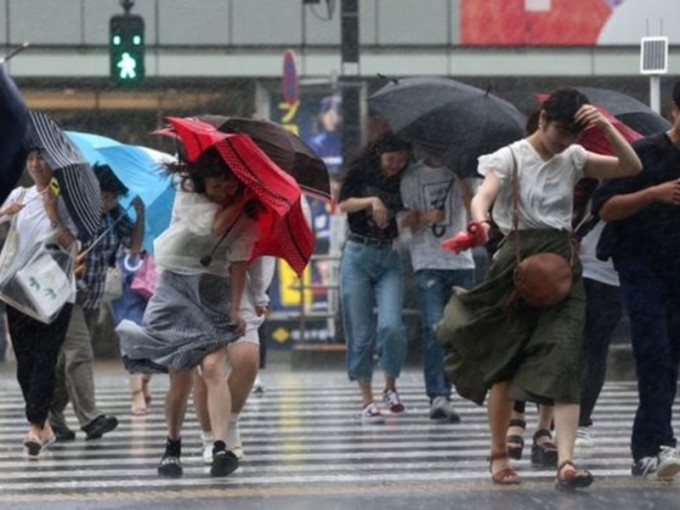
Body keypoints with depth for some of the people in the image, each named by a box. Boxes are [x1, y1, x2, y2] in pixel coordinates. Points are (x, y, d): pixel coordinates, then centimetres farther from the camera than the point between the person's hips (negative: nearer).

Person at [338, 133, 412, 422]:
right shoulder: (360, 174, 3)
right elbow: (343, 204, -9)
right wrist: (371, 201, -21)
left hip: (389, 258, 1)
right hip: (358, 256, -1)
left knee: (391, 326, -16)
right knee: (360, 331, -2)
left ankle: (390, 387, 6)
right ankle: (367, 400, 4)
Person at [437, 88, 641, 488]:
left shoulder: (573, 158, 11)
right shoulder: (511, 158, -2)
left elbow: (632, 167, 5)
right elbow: (483, 196, -19)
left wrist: (606, 126, -8)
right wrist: (480, 220, -42)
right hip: (518, 264, -3)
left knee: (564, 359, -13)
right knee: (505, 362, 4)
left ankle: (566, 461, -23)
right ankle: (499, 454, 21)